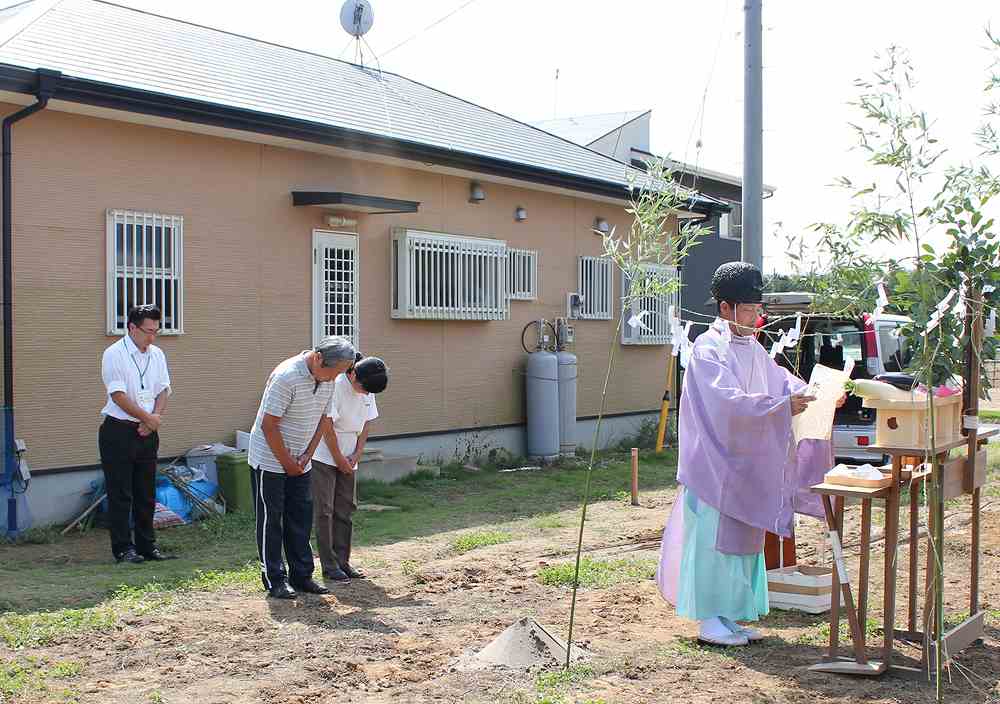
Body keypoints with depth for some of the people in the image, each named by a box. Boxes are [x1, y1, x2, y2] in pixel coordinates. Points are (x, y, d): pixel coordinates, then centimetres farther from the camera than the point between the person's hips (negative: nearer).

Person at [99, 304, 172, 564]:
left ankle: (146, 544, 19)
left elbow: (163, 390, 9)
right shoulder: (114, 354, -10)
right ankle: (123, 548, 5)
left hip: (147, 432, 6)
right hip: (118, 432, -6)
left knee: (146, 493, 11)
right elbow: (118, 395, -16)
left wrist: (155, 418, -8)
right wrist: (148, 418, -12)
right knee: (120, 494, -1)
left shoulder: (157, 354, 10)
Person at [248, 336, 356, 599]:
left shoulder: (328, 379, 0)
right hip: (270, 460, -7)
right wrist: (287, 463, -16)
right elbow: (269, 424, -23)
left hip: (298, 462, 7)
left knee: (301, 518, 9)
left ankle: (301, 575, 16)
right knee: (271, 519, 0)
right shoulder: (286, 376, -25)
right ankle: (274, 580, 6)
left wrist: (307, 454, -2)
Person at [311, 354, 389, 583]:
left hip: (349, 459, 7)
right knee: (325, 511, -4)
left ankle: (342, 561, 16)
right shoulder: (334, 385, -22)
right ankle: (329, 566, 0)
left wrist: (356, 455, -3)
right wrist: (340, 459, -13)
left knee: (346, 509, 9)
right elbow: (326, 426, -20)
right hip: (324, 456, -7)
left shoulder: (368, 389, 0)